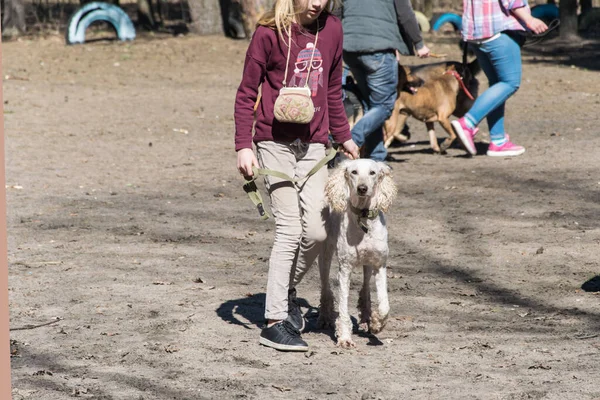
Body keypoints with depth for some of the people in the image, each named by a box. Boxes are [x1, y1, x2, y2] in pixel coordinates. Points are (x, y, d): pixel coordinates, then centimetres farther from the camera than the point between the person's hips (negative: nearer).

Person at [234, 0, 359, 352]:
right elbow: (247, 91, -3)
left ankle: (285, 290, 22)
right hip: (274, 143, -4)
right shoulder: (270, 32, -8)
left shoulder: (331, 28, 6)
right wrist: (244, 145, -9)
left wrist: (343, 135, 22)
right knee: (289, 230, -9)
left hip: (314, 145, 4)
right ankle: (275, 322, -2)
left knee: (316, 231, -5)